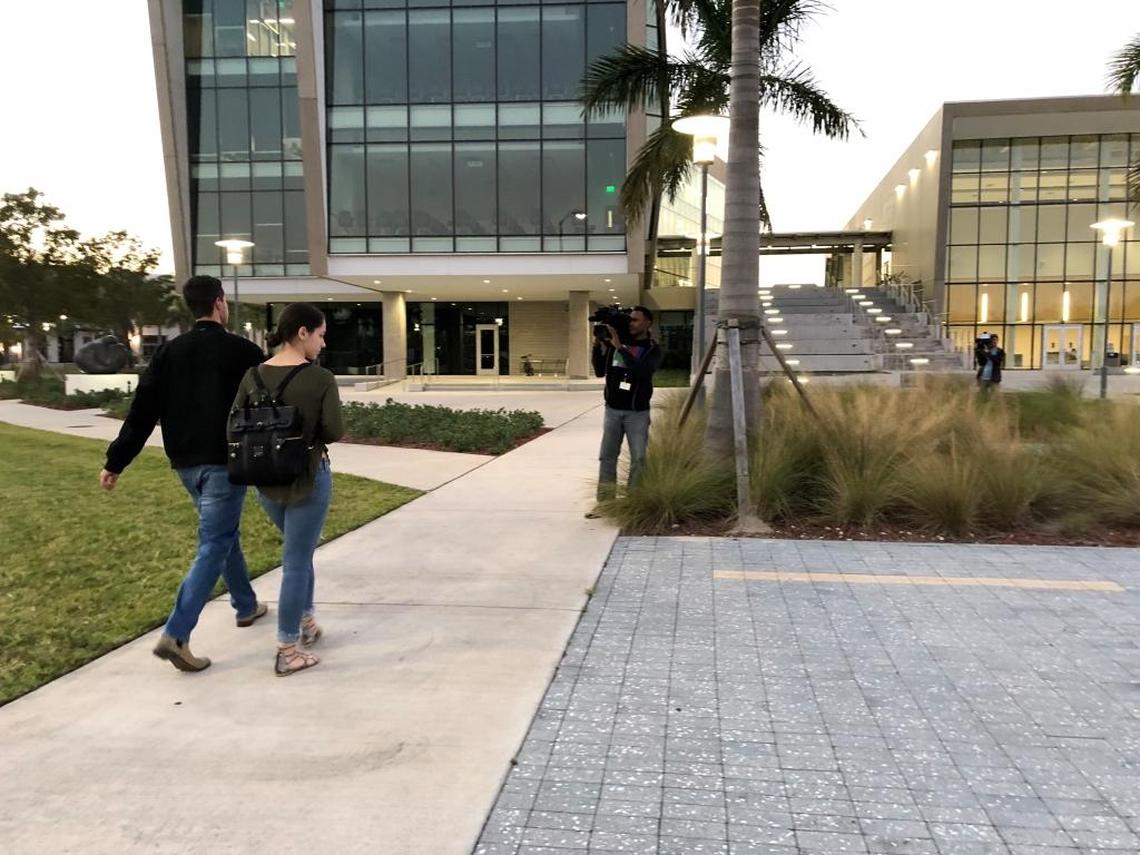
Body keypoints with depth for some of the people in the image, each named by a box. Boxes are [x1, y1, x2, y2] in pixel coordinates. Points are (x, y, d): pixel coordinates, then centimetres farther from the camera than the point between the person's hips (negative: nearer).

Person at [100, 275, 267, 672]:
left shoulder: (169, 351, 6)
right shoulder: (240, 350, -8)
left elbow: (143, 410, 3)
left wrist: (115, 461, 6)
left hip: (186, 463, 6)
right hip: (224, 461, -6)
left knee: (224, 533, 22)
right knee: (214, 545, -4)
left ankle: (246, 606, 36)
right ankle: (175, 636, -12)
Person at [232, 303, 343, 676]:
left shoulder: (253, 375, -2)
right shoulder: (321, 378, -15)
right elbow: (335, 432, -15)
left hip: (266, 480, 5)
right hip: (308, 479, -5)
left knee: (300, 550, 26)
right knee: (297, 560, 4)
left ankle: (306, 622, 36)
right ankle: (287, 652, 10)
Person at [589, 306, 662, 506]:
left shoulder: (652, 349, -4)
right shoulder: (614, 342, 7)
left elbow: (641, 372, -22)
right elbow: (600, 372, 8)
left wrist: (619, 347, -22)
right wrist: (597, 347, -5)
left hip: (637, 412, -3)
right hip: (613, 409, 3)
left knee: (638, 459, -1)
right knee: (607, 457, 4)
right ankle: (604, 503, 9)